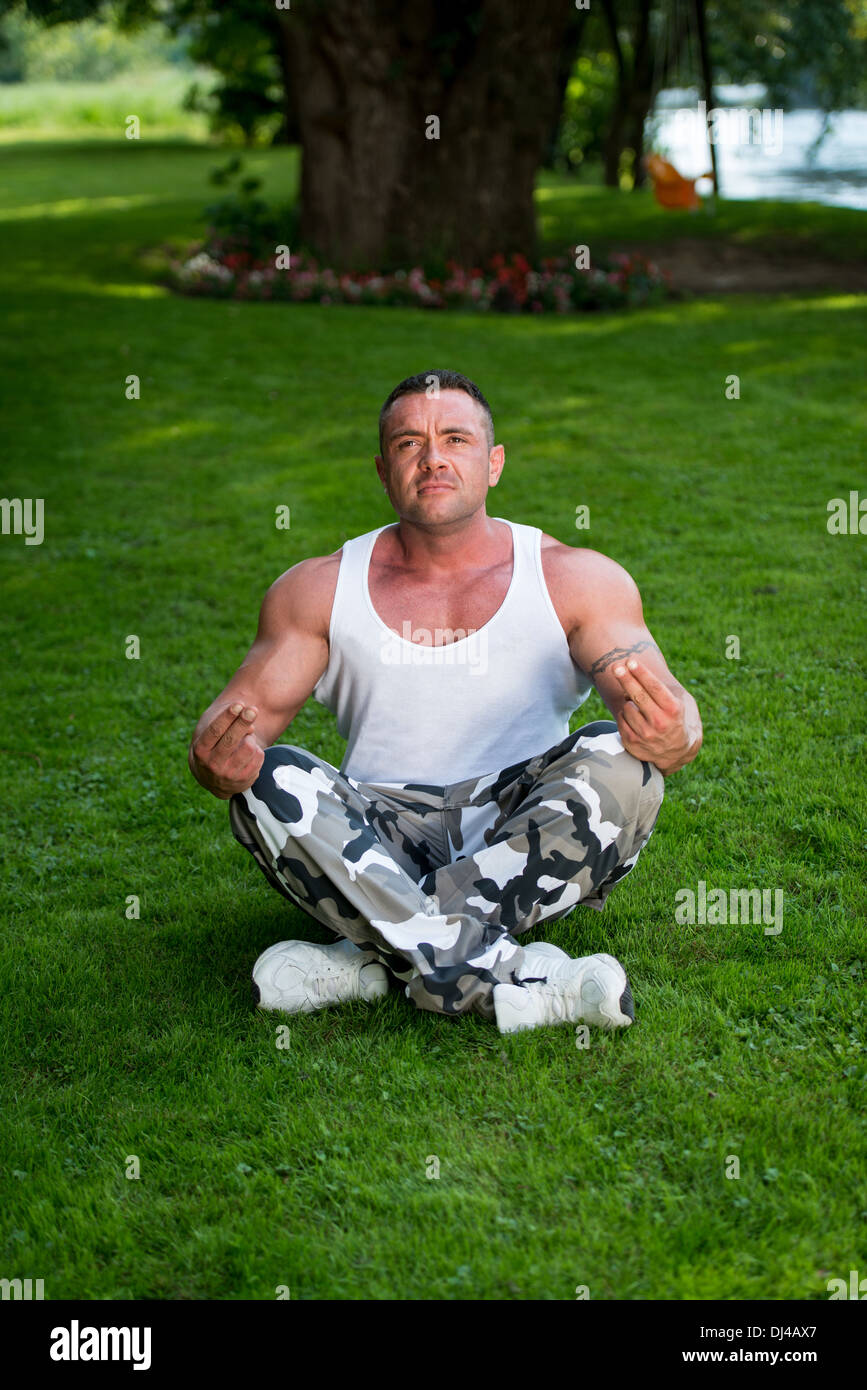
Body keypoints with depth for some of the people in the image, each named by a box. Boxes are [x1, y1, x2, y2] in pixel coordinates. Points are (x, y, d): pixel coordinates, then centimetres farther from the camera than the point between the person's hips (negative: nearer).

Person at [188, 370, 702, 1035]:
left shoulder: (575, 580, 4)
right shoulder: (319, 590, 8)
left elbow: (675, 716, -6)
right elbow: (247, 712, 0)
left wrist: (671, 737, -33)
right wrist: (217, 759, -26)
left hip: (524, 844, 0)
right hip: (382, 842, 1)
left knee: (615, 758, -28)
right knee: (271, 781, -27)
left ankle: (380, 959, -28)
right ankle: (503, 977, -35)